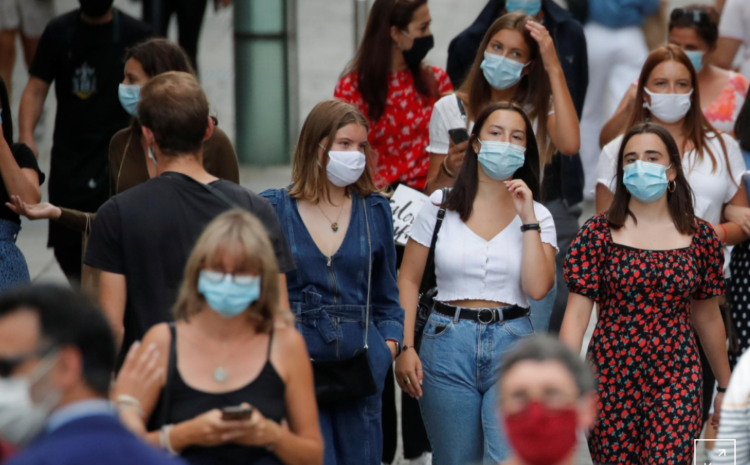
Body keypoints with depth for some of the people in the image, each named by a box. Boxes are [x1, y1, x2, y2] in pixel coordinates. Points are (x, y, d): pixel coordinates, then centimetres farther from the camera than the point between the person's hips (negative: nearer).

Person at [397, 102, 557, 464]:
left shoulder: (538, 216, 5)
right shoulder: (441, 206, 5)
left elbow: (538, 288, -9)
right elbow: (409, 280, 6)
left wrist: (528, 218, -9)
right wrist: (405, 348, -3)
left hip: (511, 343, 0)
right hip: (448, 342, 1)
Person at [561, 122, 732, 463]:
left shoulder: (700, 237, 4)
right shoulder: (599, 233, 0)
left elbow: (707, 319, 13)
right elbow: (576, 314, -3)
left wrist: (725, 387, 19)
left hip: (677, 383, 0)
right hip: (611, 380, 0)